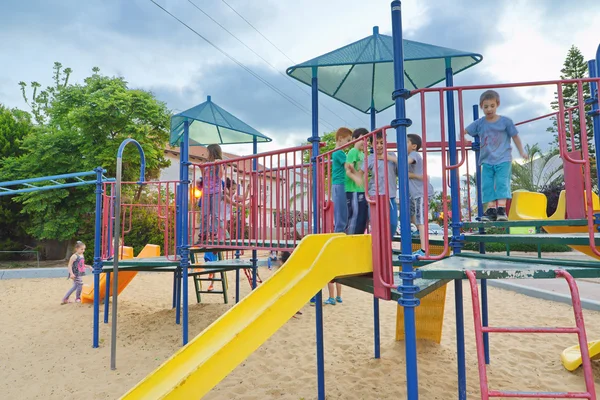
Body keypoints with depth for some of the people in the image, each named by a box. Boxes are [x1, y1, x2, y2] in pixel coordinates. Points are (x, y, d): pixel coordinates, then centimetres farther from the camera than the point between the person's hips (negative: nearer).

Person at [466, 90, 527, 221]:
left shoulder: (505, 121, 1)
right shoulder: (479, 123, 5)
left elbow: (515, 136, 8)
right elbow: (465, 132, 6)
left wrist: (521, 152, 3)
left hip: (503, 159, -2)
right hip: (487, 161, 3)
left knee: (502, 183, -12)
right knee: (487, 185, -3)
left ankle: (501, 208, -13)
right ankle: (491, 209, 0)